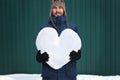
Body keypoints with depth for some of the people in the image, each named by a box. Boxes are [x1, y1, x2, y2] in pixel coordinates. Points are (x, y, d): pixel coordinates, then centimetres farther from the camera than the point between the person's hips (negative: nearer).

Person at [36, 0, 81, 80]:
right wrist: (41, 57, -17)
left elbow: (78, 52, 6)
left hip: (69, 74, 1)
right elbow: (39, 51, 5)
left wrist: (75, 54, -16)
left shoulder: (73, 28, 6)